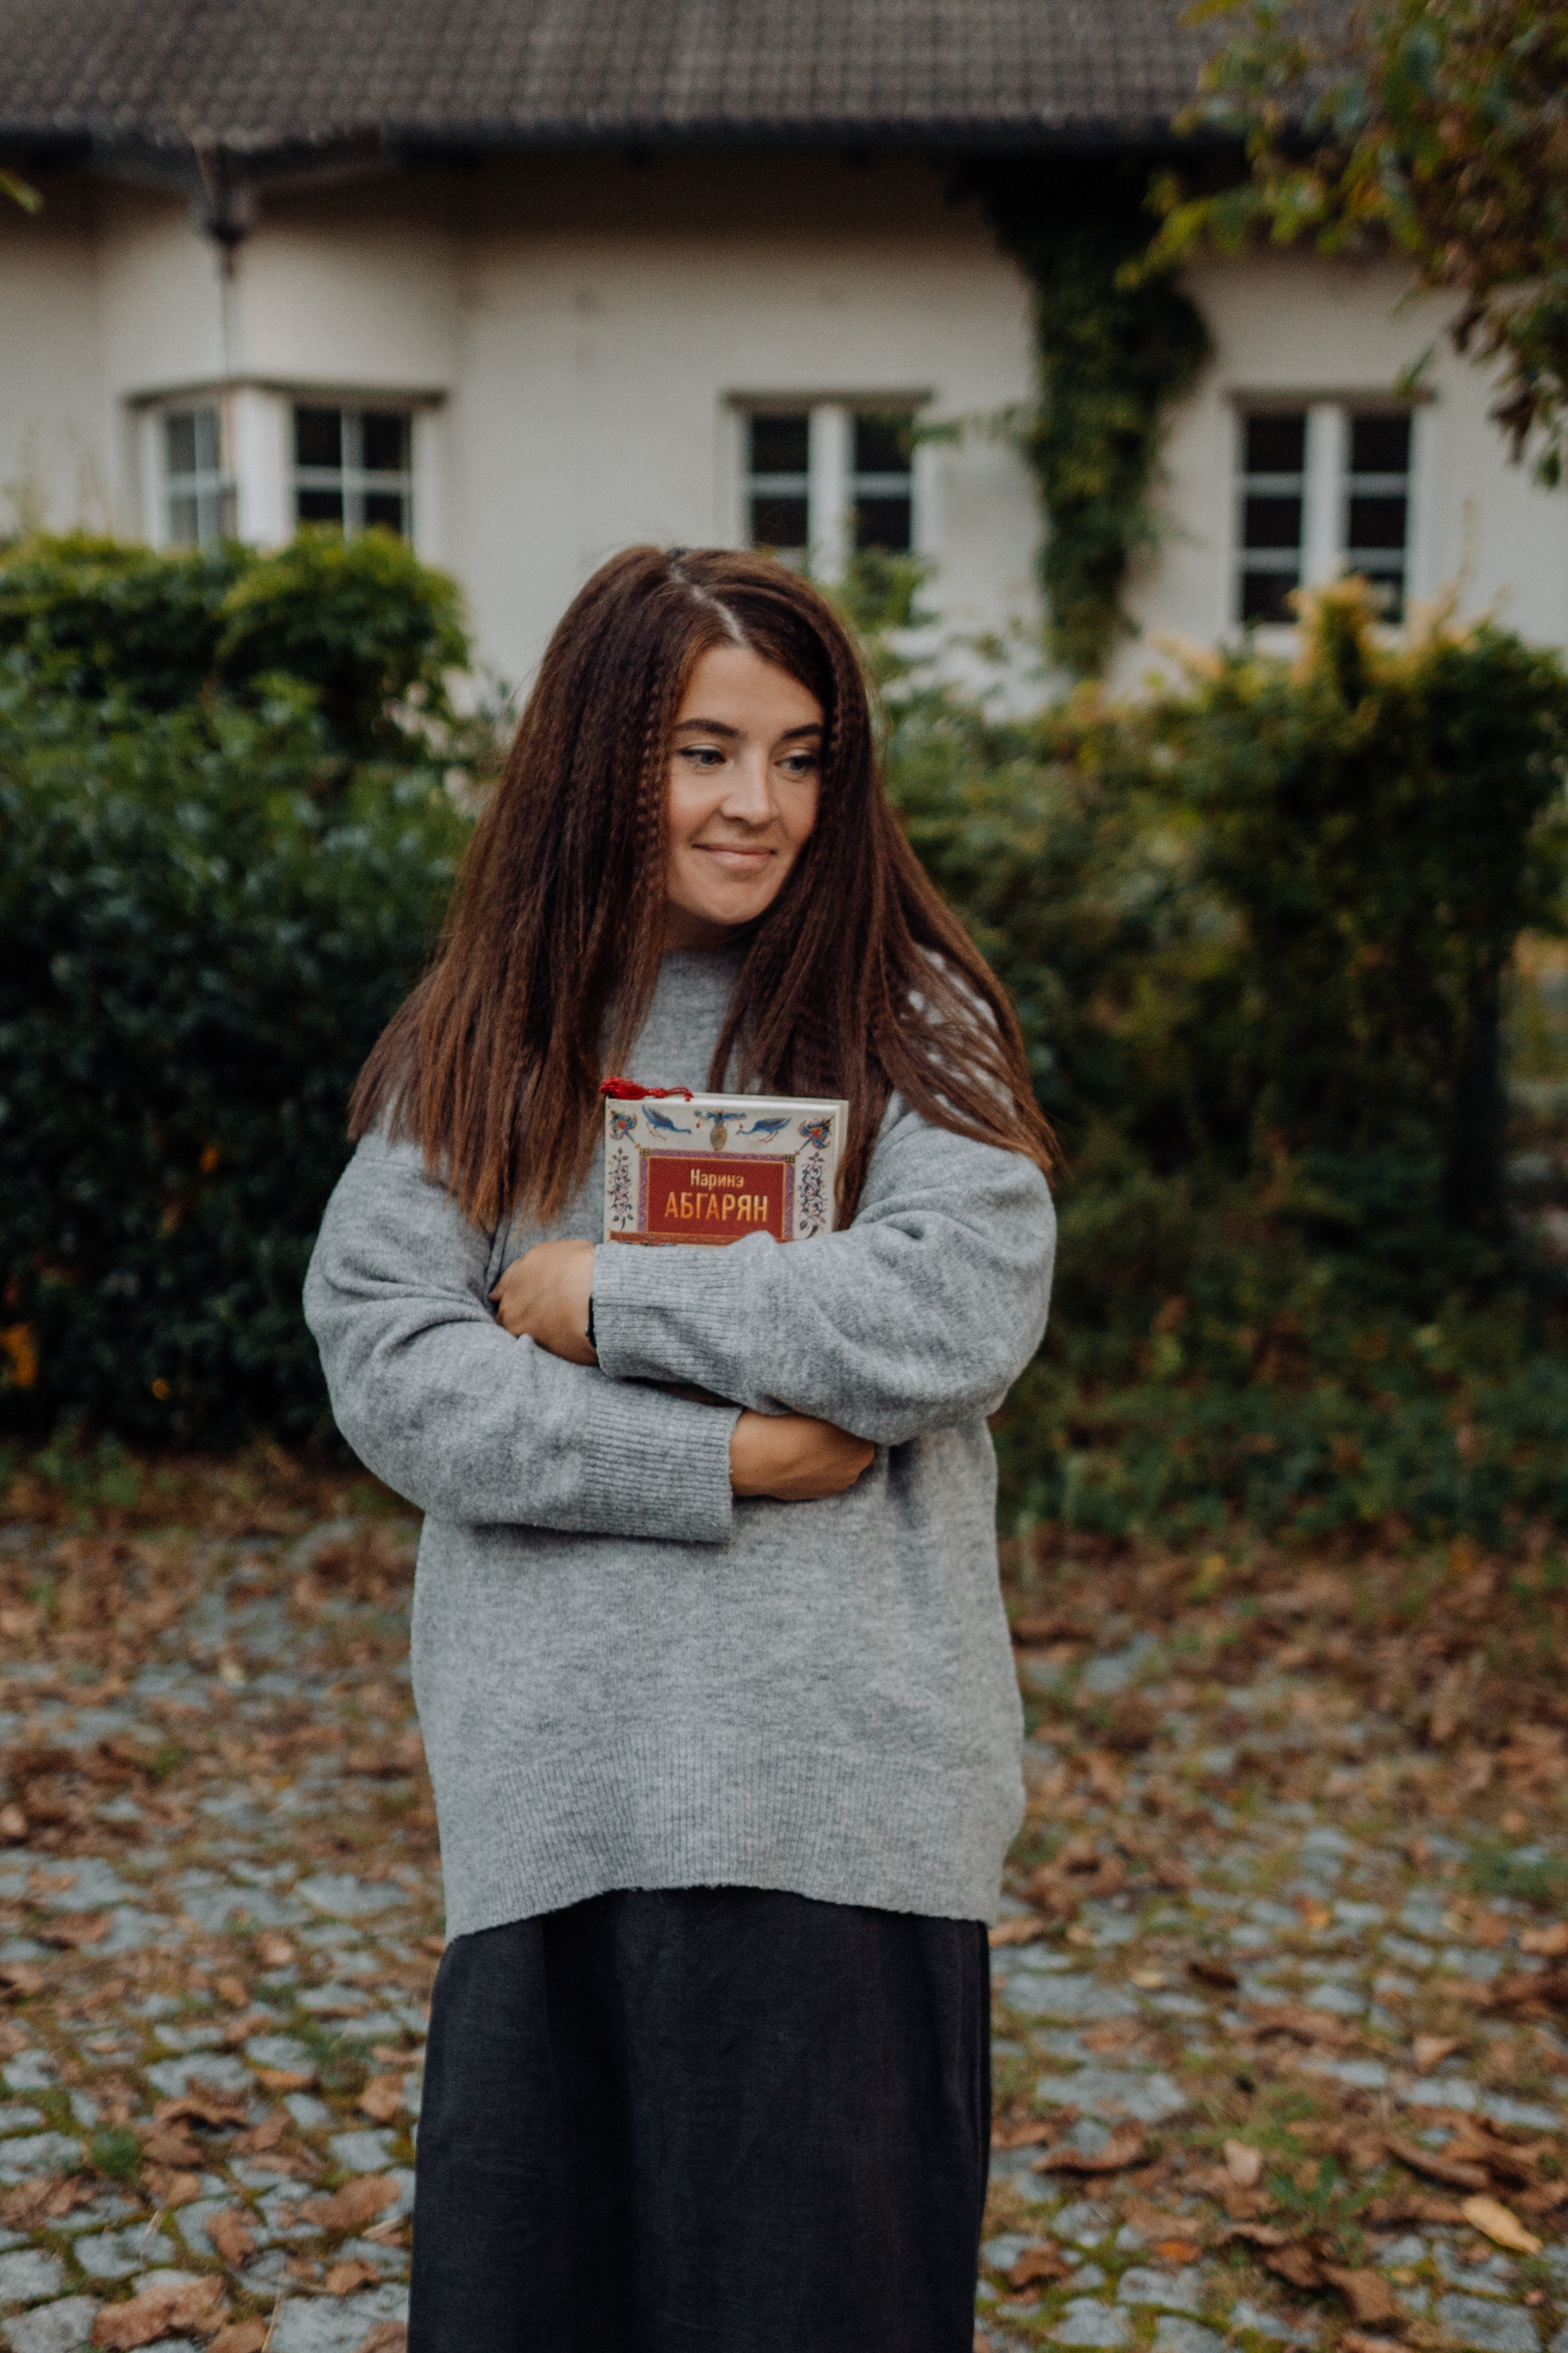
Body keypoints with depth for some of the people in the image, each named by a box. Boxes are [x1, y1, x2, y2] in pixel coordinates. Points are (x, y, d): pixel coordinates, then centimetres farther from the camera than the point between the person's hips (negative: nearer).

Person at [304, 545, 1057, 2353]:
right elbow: (383, 1362, -3)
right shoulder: (473, 1045, 8)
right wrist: (721, 1457, -12)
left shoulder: (908, 1021, 3)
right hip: (553, 1784, 2)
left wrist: (598, 1296, -8)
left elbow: (960, 1312, -13)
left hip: (841, 1787, -1)